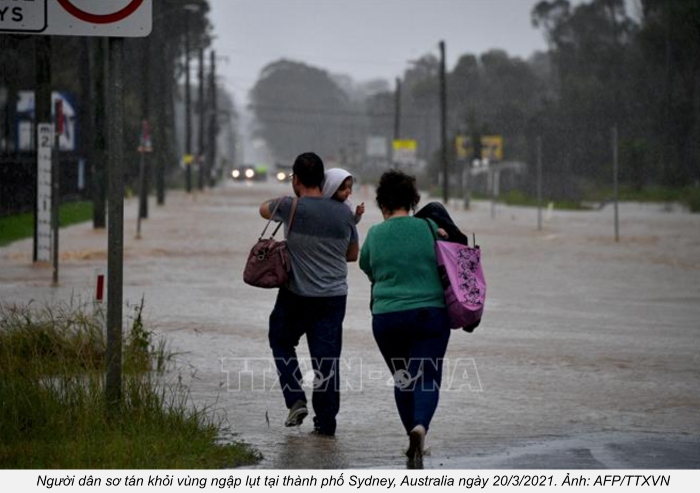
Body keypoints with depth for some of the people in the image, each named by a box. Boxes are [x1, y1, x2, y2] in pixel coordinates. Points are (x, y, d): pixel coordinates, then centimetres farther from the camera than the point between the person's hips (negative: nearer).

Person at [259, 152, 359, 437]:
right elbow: (353, 254, 14)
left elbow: (264, 208, 13)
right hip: (334, 296, 3)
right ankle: (326, 422, 7)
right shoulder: (343, 213, 1)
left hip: (297, 295, -3)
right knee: (327, 358, 5)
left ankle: (296, 400, 6)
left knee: (282, 342, 20)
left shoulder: (291, 207, -11)